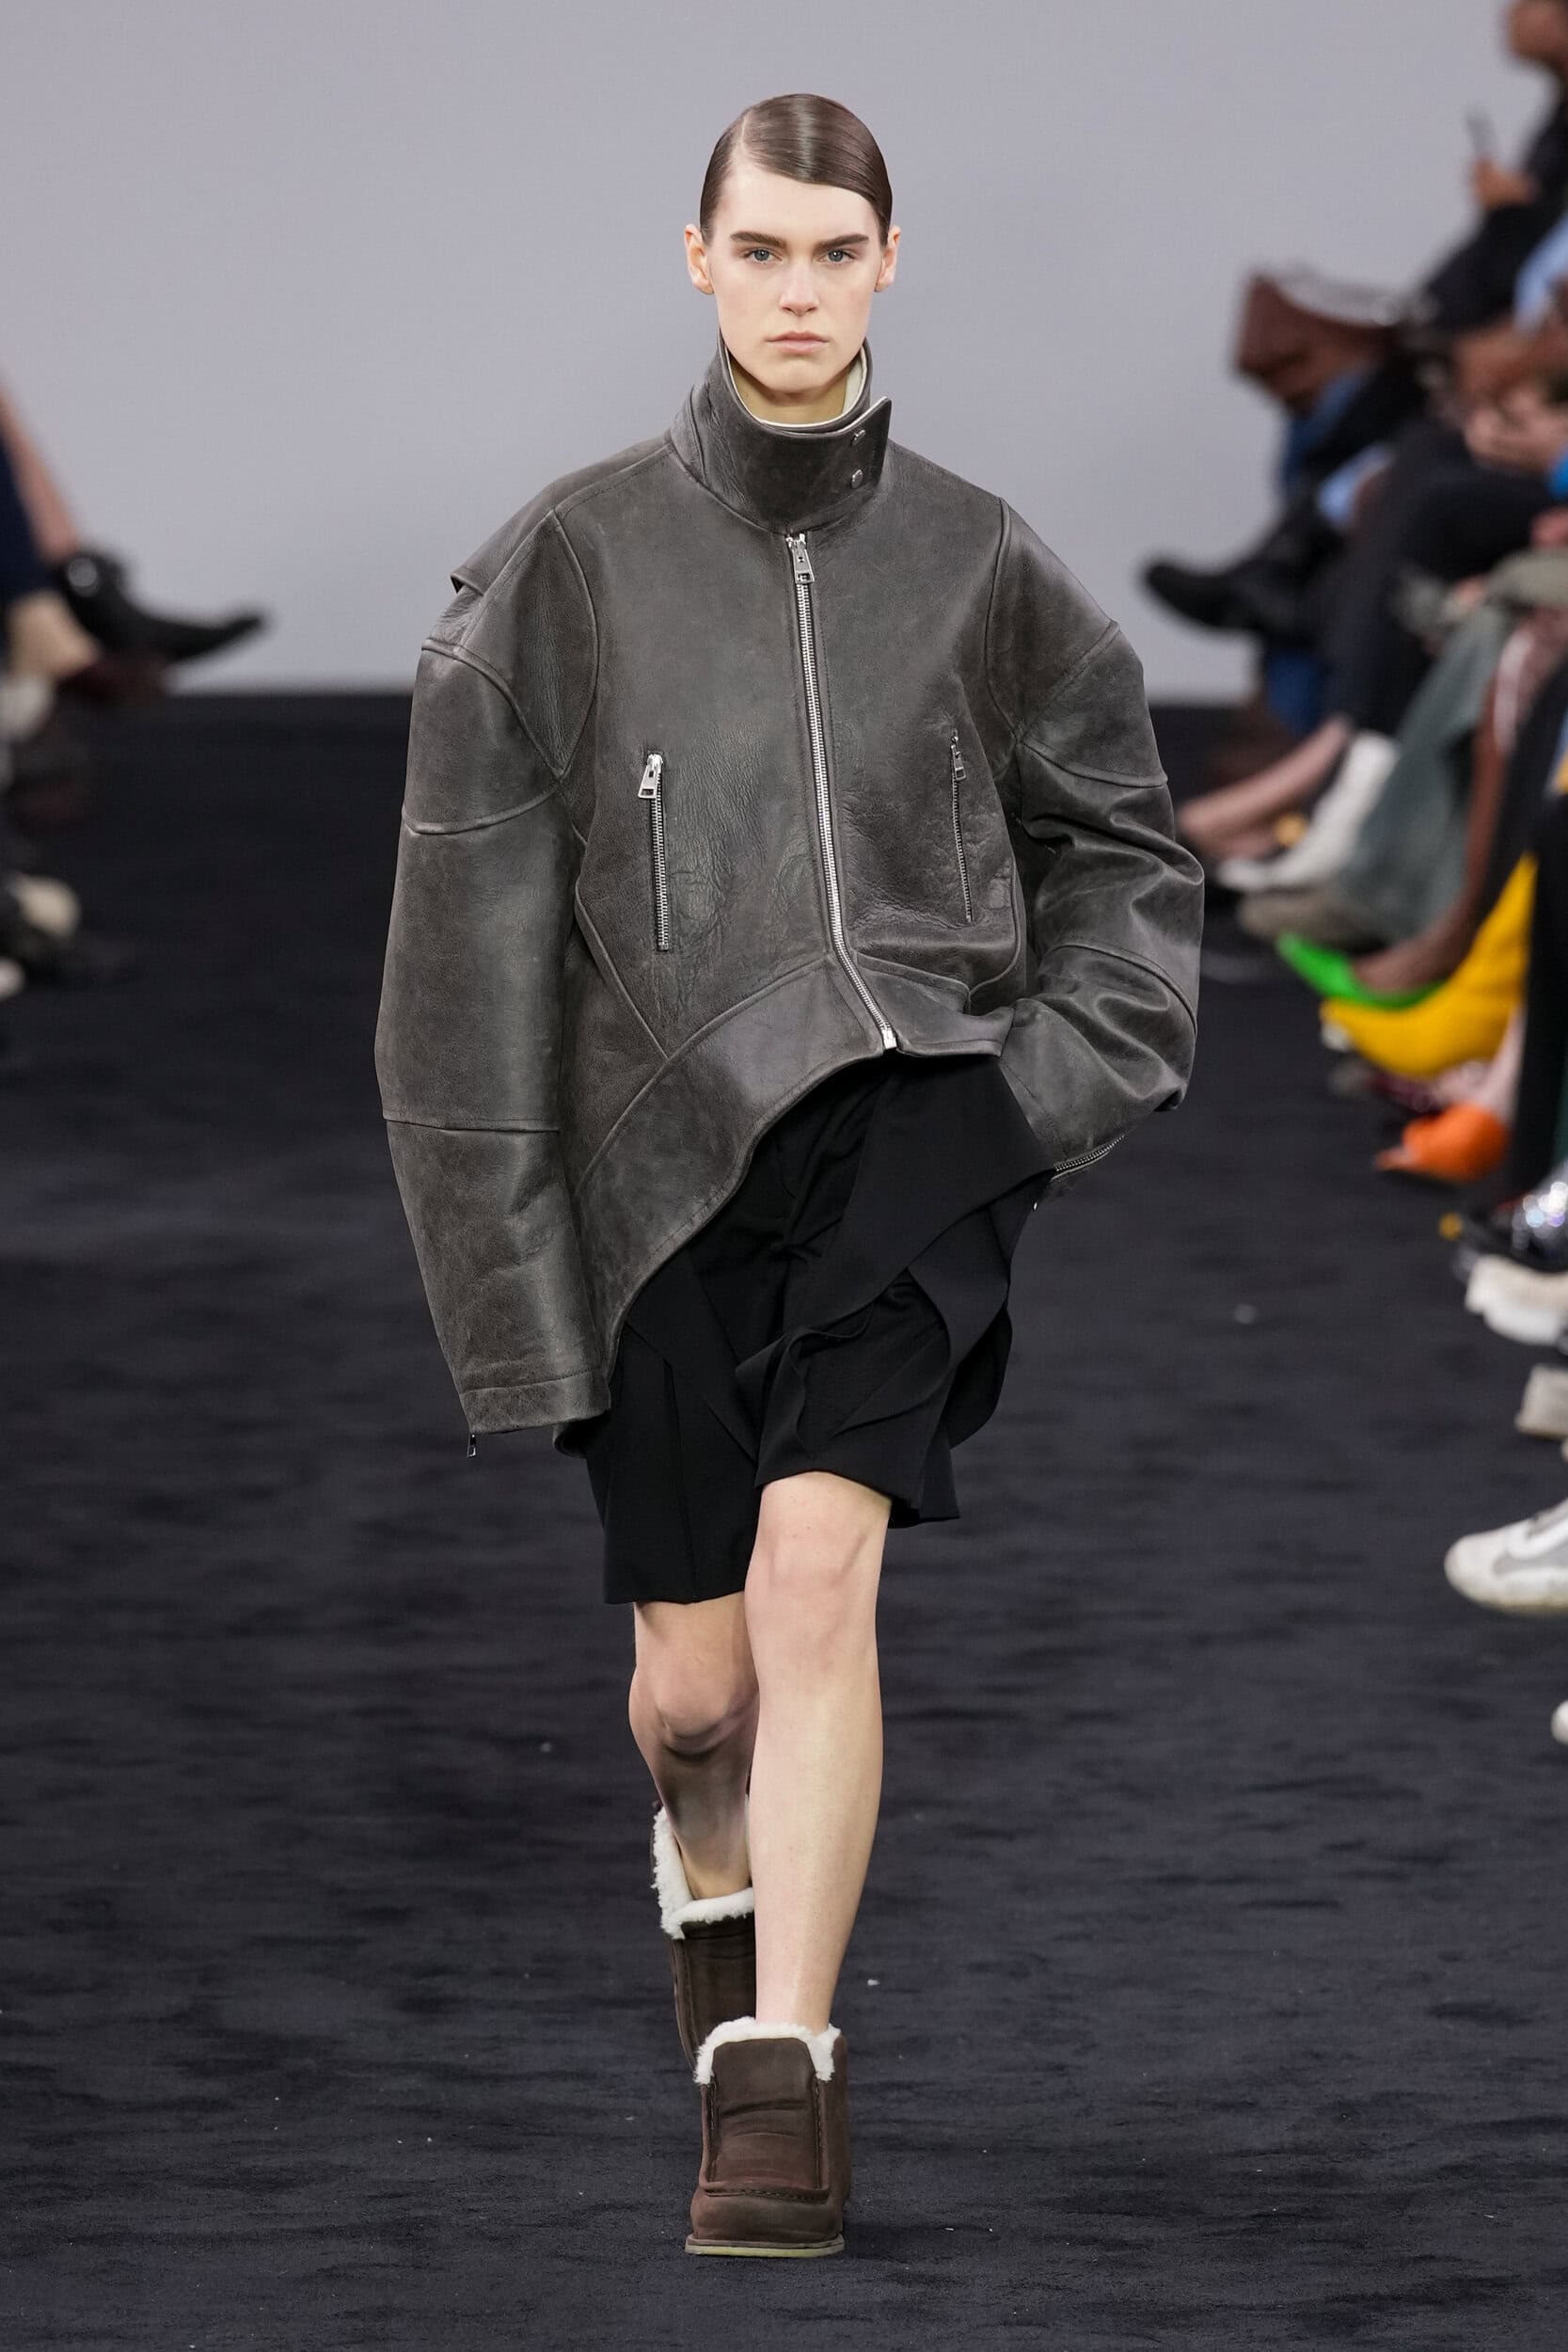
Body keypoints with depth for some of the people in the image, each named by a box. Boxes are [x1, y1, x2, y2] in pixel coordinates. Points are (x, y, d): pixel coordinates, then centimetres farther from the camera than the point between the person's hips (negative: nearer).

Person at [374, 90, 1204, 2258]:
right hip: (671, 1144, 1)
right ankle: (716, 1882, 44)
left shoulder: (975, 565, 6)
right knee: (698, 1683, 7)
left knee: (819, 1556, -24)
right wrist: (505, 1232, -1)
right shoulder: (575, 560, 2)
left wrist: (1079, 1062, 5)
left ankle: (780, 2070, -22)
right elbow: (481, 920, 3)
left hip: (916, 1113, -1)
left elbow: (1121, 838, 20)